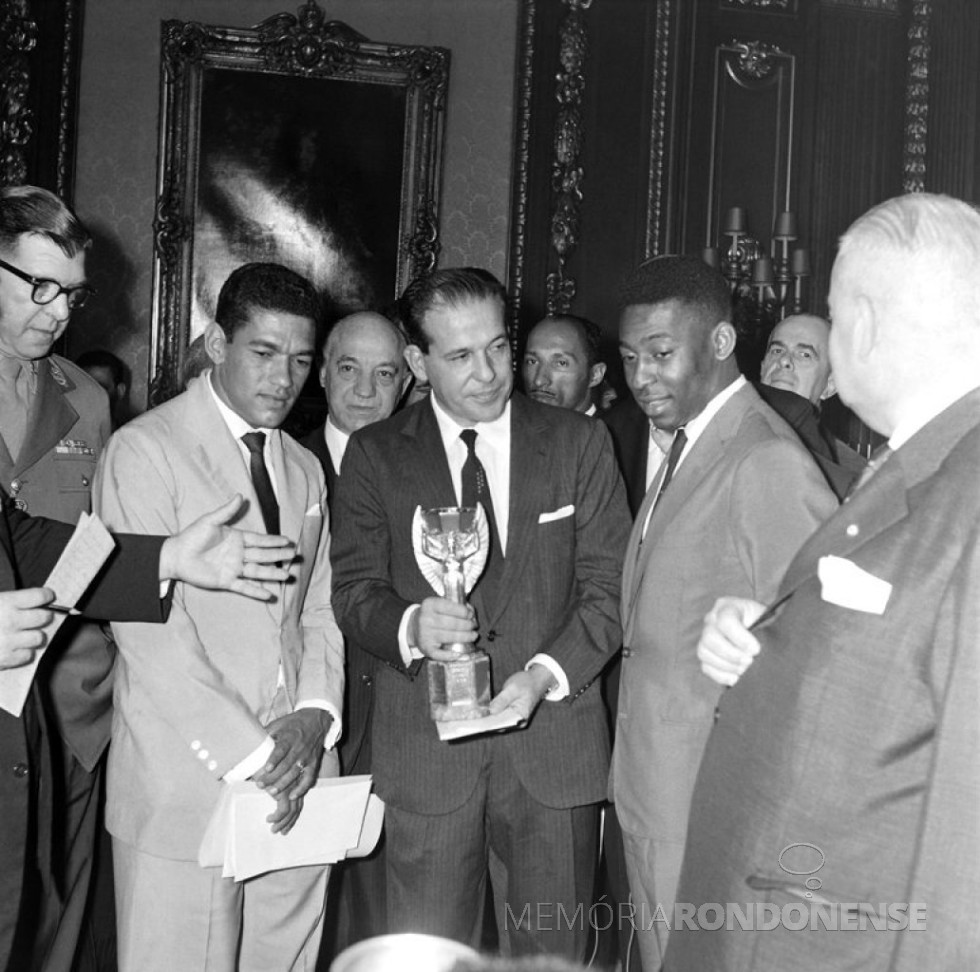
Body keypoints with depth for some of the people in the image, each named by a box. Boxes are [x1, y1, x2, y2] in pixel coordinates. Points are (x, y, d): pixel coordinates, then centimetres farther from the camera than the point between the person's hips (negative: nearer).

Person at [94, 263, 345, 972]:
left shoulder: (305, 469, 16)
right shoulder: (144, 451, -6)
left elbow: (320, 610, 13)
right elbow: (150, 633, -13)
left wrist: (315, 716, -5)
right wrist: (251, 756, -14)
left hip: (296, 781, 5)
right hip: (184, 789, -5)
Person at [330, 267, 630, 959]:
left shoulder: (580, 442, 3)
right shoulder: (375, 454, 4)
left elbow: (611, 586, 0)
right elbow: (354, 589, 2)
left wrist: (546, 673, -14)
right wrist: (411, 626, -20)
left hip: (554, 739, 1)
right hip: (425, 750, 0)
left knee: (554, 955, 11)